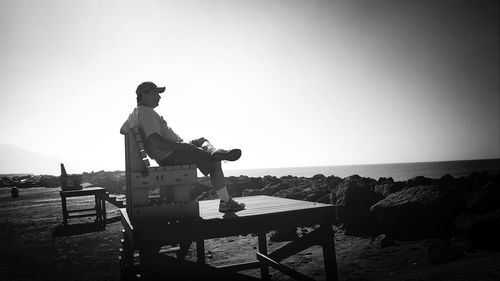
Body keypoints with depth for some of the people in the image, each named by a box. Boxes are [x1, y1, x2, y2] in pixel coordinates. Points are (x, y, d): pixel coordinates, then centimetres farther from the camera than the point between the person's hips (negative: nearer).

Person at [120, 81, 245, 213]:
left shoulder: (134, 114, 15)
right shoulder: (147, 113, -19)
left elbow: (123, 130, 34)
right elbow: (156, 142, -29)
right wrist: (183, 145, -24)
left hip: (166, 157, 11)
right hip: (171, 156, -11)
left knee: (203, 140, 26)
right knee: (215, 163, -8)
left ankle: (213, 151, -6)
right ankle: (226, 202, -4)